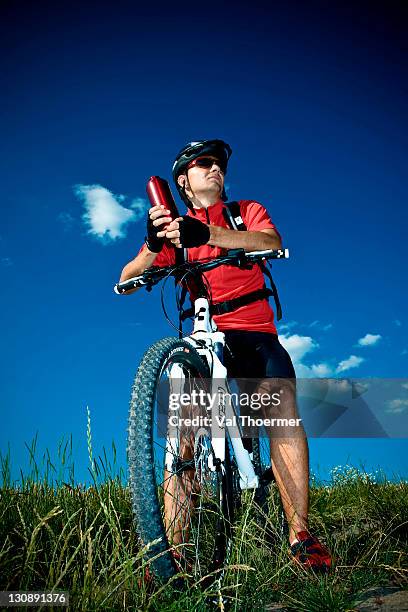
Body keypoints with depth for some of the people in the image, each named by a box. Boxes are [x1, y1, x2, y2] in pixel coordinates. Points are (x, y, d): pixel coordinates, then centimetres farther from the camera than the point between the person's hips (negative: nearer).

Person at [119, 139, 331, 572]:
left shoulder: (247, 211, 14)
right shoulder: (175, 230, 15)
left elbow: (272, 243, -11)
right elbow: (127, 280, 2)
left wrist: (208, 234, -29)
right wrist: (154, 244, -21)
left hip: (253, 332, 0)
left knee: (283, 404, -26)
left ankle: (300, 535, -21)